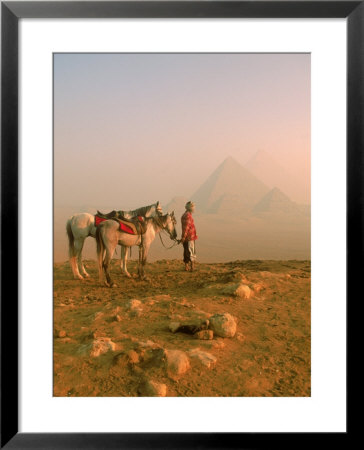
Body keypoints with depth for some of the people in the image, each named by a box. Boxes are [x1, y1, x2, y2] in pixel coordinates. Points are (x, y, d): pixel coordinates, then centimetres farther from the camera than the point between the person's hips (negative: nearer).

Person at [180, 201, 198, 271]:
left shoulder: (184, 215, 16)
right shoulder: (188, 216, -17)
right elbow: (186, 227, -23)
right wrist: (183, 237, -25)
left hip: (186, 238, 10)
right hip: (190, 237, -10)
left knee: (186, 252, 13)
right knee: (192, 252, -4)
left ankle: (186, 266, 18)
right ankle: (192, 267, -2)